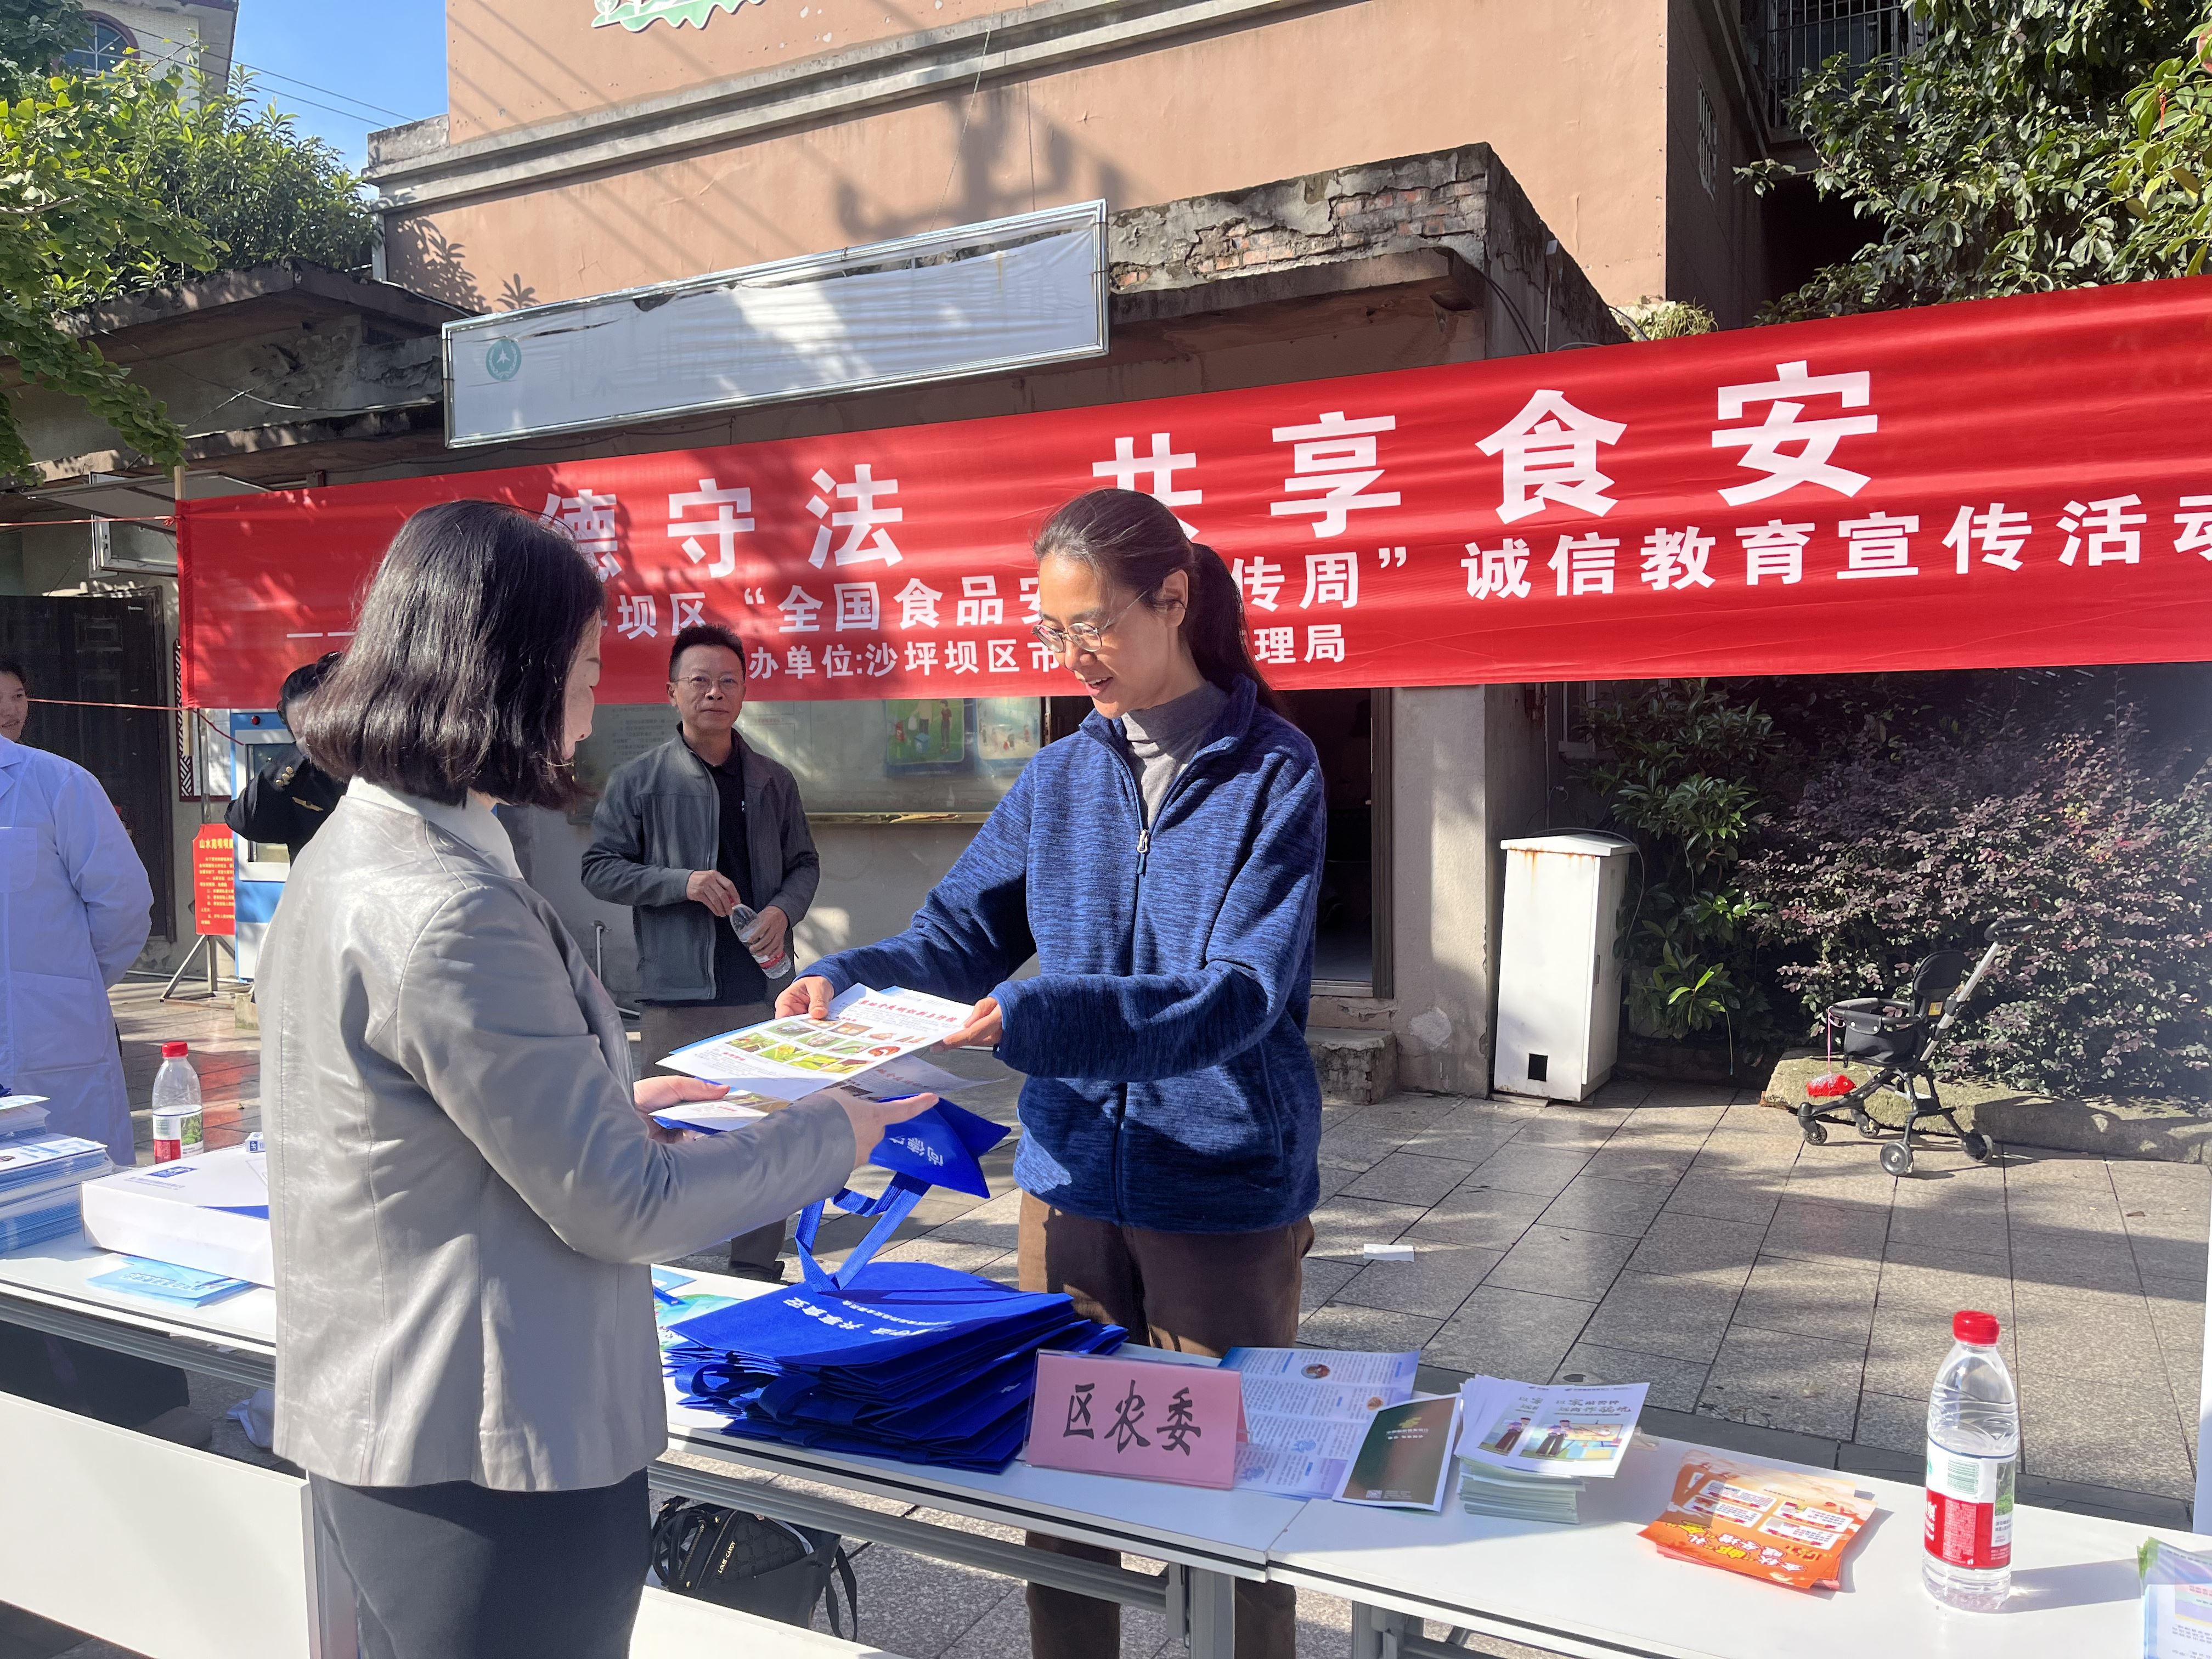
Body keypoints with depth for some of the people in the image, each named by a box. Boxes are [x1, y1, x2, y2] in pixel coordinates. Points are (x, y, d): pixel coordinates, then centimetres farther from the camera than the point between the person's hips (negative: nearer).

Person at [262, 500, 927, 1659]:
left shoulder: (350, 851, 4)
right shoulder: (448, 912, -26)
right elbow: (620, 1209, -20)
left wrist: (605, 1105, 12)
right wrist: (831, 1135, -8)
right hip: (491, 1464, -9)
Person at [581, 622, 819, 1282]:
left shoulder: (773, 782, 9)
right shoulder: (638, 781, 1)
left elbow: (804, 863, 16)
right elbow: (600, 868, 0)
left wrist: (784, 909, -5)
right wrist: (683, 883, -14)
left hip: (760, 986, 3)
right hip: (676, 990, -3)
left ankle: (756, 1268, 20)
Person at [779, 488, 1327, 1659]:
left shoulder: (1272, 771, -10)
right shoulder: (1059, 779, 5)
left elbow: (1243, 992, -20)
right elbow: (957, 937, 3)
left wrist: (1033, 1019, -31)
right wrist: (847, 980, -17)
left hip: (1226, 1195, -4)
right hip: (1071, 1177, 4)